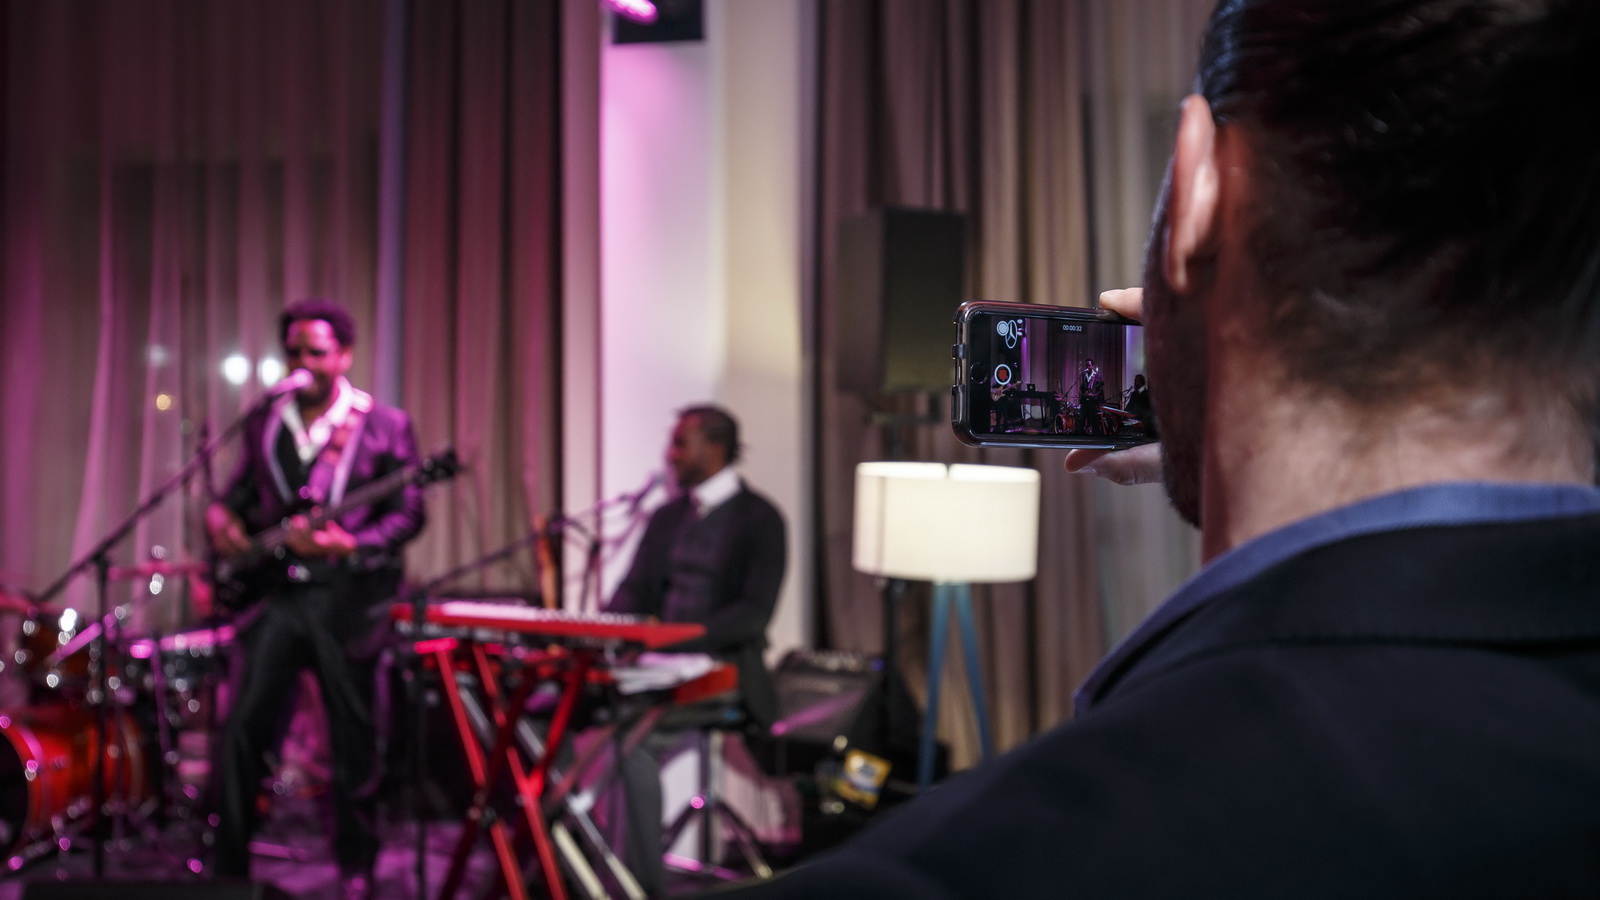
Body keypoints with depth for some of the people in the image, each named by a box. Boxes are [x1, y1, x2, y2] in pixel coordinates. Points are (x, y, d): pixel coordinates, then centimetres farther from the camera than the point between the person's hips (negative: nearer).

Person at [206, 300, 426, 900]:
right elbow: (242, 490, 21)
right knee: (243, 728, -3)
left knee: (353, 737, 4)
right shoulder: (263, 424, 13)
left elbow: (409, 513, -6)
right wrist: (220, 515, -2)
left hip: (348, 598, -3)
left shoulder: (385, 426, -1)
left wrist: (348, 544, -21)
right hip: (276, 592, 3)